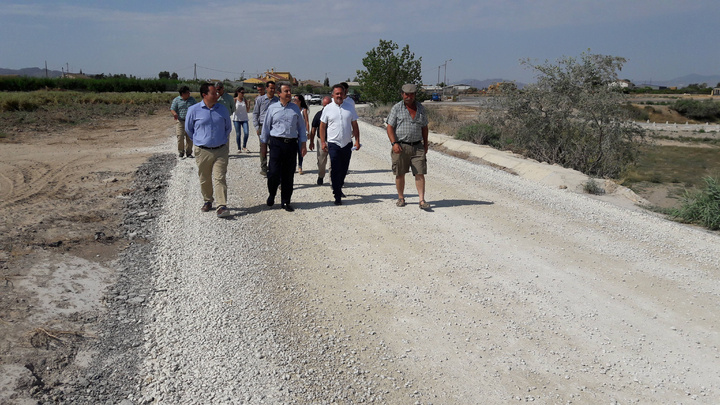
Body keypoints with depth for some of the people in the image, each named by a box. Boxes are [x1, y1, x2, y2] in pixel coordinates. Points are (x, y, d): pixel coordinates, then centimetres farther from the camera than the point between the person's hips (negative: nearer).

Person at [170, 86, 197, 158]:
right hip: (180, 121, -2)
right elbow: (172, 109, -4)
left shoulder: (192, 99, 9)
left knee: (190, 138, 1)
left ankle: (189, 153, 12)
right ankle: (181, 152, 7)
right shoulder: (176, 100, 1)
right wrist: (174, 113, -26)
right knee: (180, 137, -10)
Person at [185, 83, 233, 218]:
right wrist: (198, 141, 13)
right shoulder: (194, 110, -2)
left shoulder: (222, 109, 6)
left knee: (219, 178, -7)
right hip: (202, 151, 0)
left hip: (221, 150, 0)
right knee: (204, 179, 10)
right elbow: (188, 128, 12)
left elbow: (228, 128, 20)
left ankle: (222, 206, -10)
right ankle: (207, 201, 28)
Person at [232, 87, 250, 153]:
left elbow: (247, 110, 6)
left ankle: (244, 147, 8)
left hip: (244, 118, 2)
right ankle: (239, 148, 10)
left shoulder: (245, 100, 7)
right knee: (238, 134, -1)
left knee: (246, 133, -11)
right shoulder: (235, 100, 0)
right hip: (236, 119, -2)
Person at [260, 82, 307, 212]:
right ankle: (272, 195, 19)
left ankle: (285, 202, 16)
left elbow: (301, 127, 13)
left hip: (291, 144, 2)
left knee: (289, 174, 5)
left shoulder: (296, 108, 11)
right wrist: (263, 144, 7)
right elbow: (266, 126, 8)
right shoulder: (272, 108, 5)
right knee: (274, 172, -9)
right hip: (276, 143, -2)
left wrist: (303, 144, 7)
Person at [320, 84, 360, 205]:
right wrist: (322, 142, -2)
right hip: (333, 144, -3)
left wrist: (357, 140, 4)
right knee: (336, 170, -8)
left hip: (347, 143, 3)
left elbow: (354, 125, 12)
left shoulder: (350, 108, 7)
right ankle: (337, 196, -5)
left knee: (344, 169, 13)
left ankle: (338, 188, 34)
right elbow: (322, 126, 5)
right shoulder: (328, 108, 1)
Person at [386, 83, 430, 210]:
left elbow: (424, 127, 19)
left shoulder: (421, 108, 11)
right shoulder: (397, 108, 0)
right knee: (400, 174, 5)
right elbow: (390, 127, -4)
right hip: (400, 146, -2)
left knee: (420, 174, -4)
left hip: (417, 146, 2)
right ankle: (401, 198, 20)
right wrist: (394, 143, -15)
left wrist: (425, 144, 15)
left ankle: (422, 200, -3)